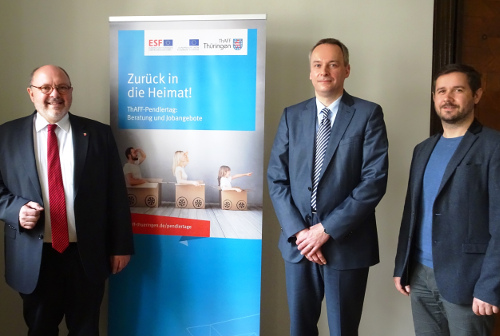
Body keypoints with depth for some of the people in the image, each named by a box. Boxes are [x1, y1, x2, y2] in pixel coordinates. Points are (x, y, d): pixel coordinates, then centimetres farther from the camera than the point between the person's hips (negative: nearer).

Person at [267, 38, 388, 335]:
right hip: (298, 240, 3)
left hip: (347, 242, -3)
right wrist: (298, 231, -8)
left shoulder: (368, 114, -3)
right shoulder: (292, 116, 7)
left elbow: (375, 180, -11)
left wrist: (327, 229, -14)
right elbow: (277, 177, 3)